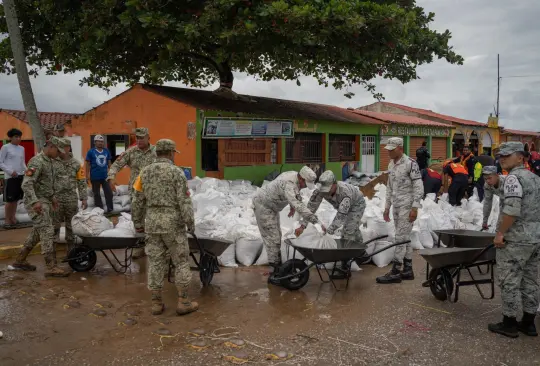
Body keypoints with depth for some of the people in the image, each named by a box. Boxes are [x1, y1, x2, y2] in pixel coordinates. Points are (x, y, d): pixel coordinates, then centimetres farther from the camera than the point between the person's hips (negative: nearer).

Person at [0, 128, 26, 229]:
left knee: (16, 199, 11)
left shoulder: (22, 148, 12)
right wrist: (10, 171, -15)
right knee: (9, 200, -2)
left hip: (20, 176, 6)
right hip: (10, 177, -6)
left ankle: (13, 218, 20)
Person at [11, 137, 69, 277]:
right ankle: (51, 267, -11)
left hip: (45, 201, 10)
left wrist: (52, 197, 22)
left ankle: (20, 260, 26)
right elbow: (26, 184, -24)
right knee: (47, 231, -12)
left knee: (37, 232, 15)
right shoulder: (37, 162, -17)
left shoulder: (48, 161, 13)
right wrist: (35, 201, -33)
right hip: (36, 202, -10)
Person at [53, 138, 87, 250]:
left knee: (71, 226, 11)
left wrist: (84, 198, 4)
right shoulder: (52, 162, -3)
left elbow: (81, 182, 7)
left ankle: (71, 249, 23)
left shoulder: (76, 164, 5)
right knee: (54, 226, 2)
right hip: (56, 199, -2)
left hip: (72, 200, 2)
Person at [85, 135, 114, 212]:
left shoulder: (106, 151, 5)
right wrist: (87, 174, -7)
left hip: (105, 176, 3)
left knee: (109, 192, 2)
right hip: (95, 177, -3)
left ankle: (110, 209, 10)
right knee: (97, 194, 8)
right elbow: (88, 164, -3)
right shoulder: (91, 152, -5)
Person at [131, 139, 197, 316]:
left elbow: (137, 200, 8)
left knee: (155, 262, 10)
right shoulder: (176, 172, -9)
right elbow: (184, 201, -13)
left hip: (152, 223, 5)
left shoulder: (145, 171, 6)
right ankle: (183, 302, 10)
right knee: (181, 262, 7)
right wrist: (190, 223, -6)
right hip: (173, 223, -5)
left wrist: (138, 222, 16)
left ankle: (156, 303, 16)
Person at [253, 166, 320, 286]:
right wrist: (316, 221, -49)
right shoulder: (288, 184, -35)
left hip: (272, 206, 10)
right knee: (272, 238, -11)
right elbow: (298, 206, -46)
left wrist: (292, 206, 11)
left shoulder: (294, 175, -5)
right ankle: (274, 274, -7)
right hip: (263, 205, -10)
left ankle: (278, 266, 24)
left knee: (277, 236, 14)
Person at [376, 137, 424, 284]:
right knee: (405, 239, 12)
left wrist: (414, 208, -18)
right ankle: (408, 270, 19)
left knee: (400, 238, -7)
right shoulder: (391, 164, 12)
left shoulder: (410, 163, -12)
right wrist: (387, 207, 17)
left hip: (407, 206, -8)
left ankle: (395, 272, -2)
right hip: (396, 206, 8)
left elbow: (418, 187, -14)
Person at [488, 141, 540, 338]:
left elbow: (512, 209, -24)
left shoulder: (513, 177, -13)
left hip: (515, 239, -9)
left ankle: (509, 323, 6)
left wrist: (500, 233, -17)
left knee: (510, 281, -1)